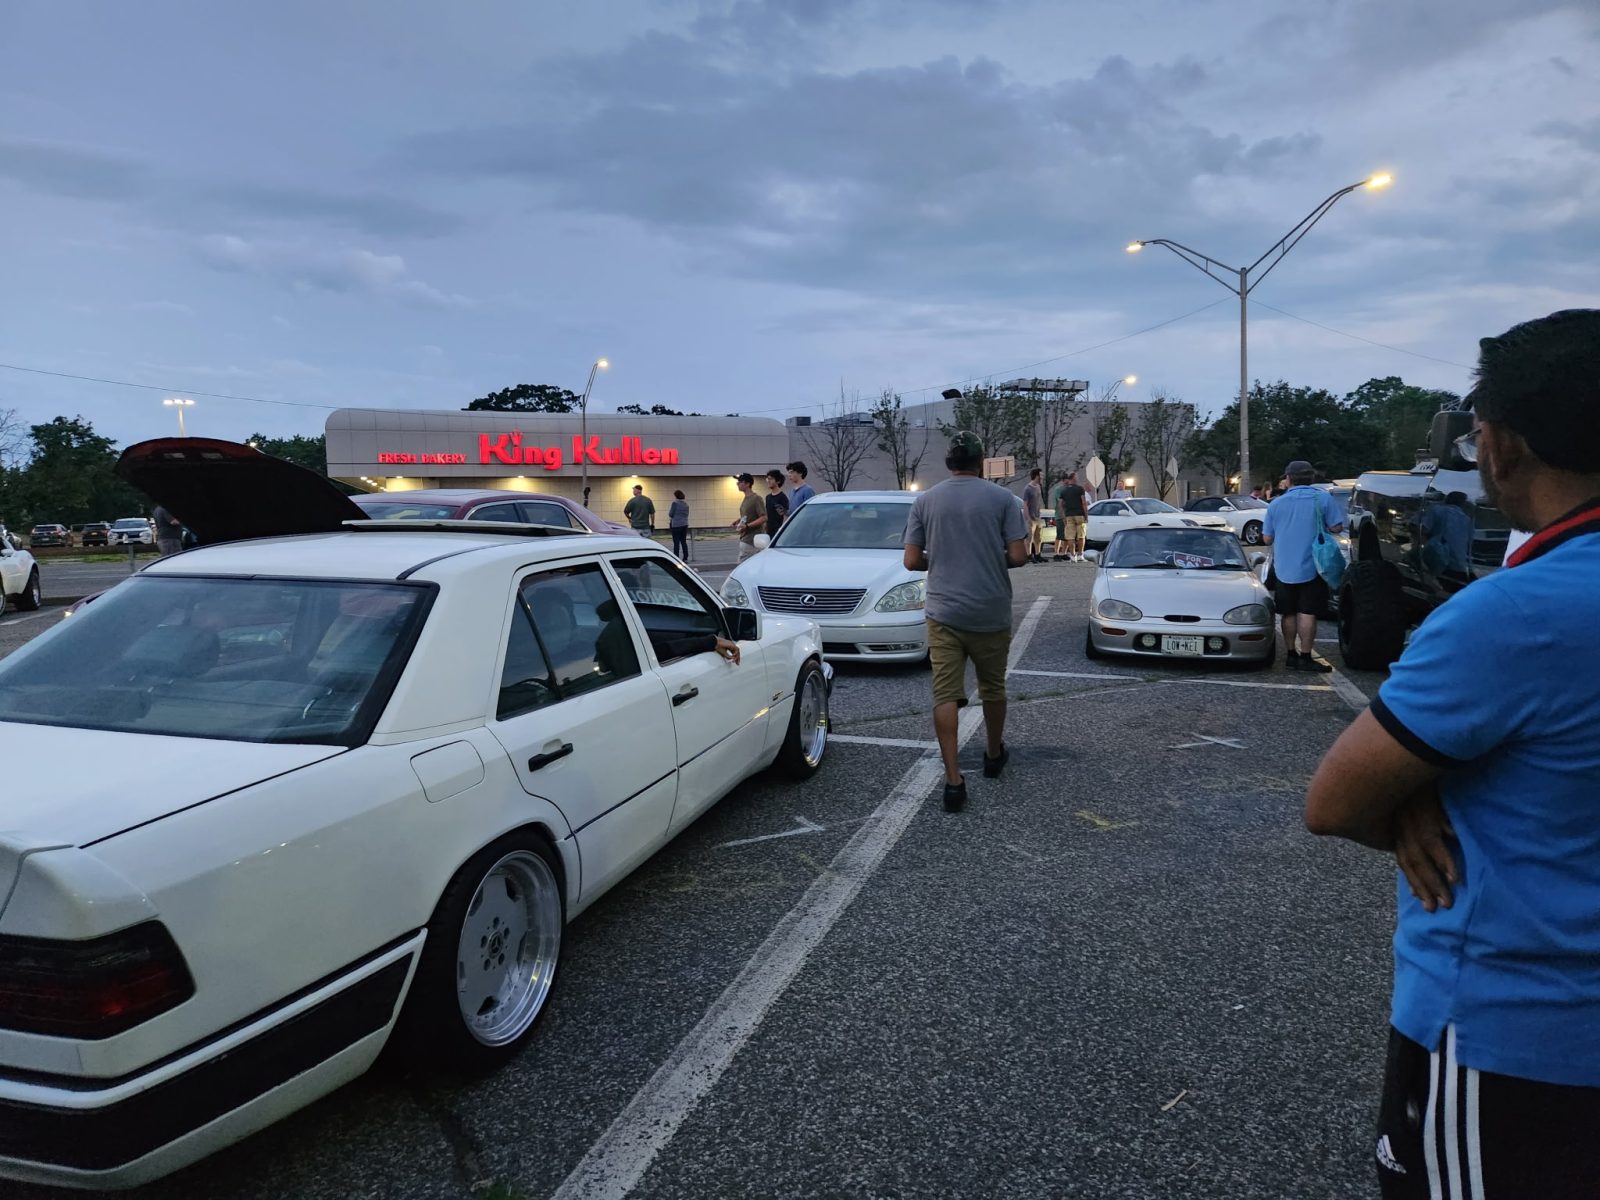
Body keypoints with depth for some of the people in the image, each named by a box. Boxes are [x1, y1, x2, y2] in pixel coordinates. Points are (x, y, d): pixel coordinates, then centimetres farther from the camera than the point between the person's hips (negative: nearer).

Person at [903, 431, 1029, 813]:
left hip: (943, 613, 0)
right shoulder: (1002, 498, -4)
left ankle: (953, 781, -7)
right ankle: (994, 756, 36)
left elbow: (912, 561, -1)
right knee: (992, 688, 18)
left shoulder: (925, 501, 1)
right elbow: (1018, 556, -9)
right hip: (990, 613, 0)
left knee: (945, 695, -1)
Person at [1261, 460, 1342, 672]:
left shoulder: (1276, 504, 3)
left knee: (1289, 614, 12)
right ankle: (1306, 658, -3)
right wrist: (1318, 527, 11)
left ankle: (1292, 655, 18)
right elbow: (1336, 527, -8)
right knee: (1307, 614, -2)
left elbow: (1267, 538, 5)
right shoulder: (1323, 499, -5)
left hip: (1283, 569, 3)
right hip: (1310, 568, -3)